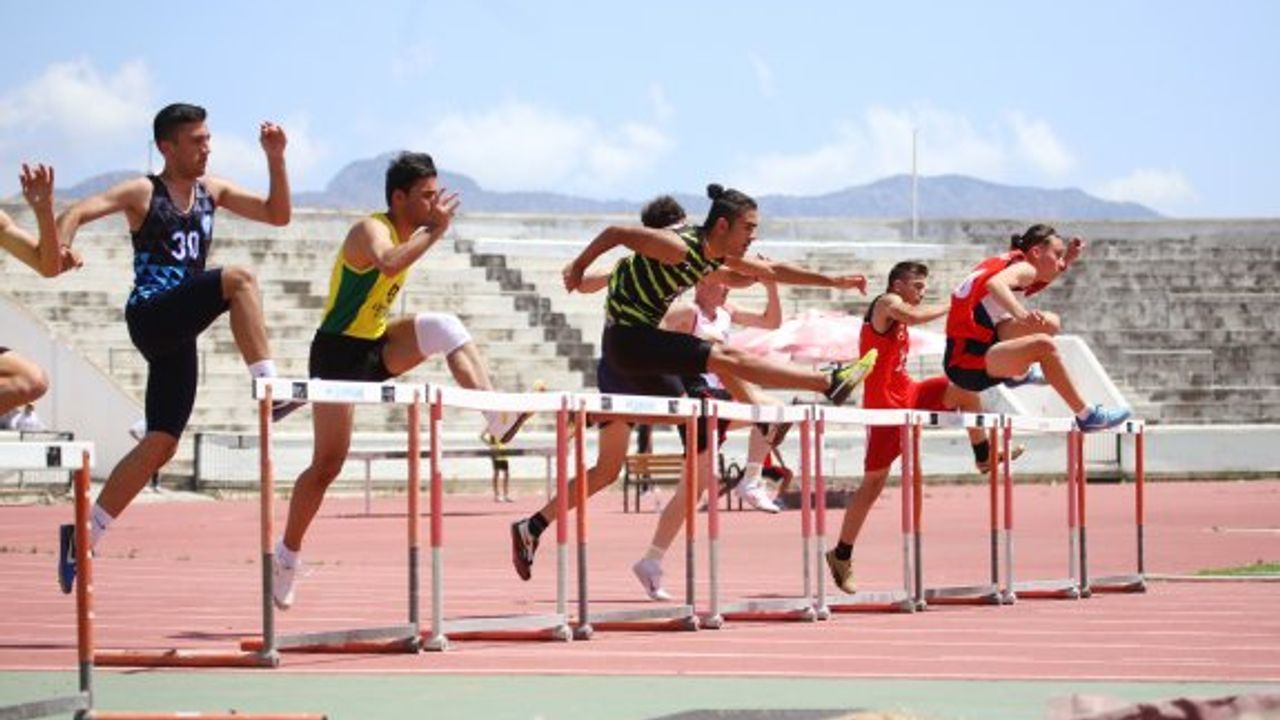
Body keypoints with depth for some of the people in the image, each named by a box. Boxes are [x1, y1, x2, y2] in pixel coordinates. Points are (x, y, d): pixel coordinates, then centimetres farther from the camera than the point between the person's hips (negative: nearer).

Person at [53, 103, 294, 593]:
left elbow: (277, 215, 16)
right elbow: (80, 211, -13)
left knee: (161, 445, 4)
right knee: (238, 280, -27)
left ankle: (84, 536, 11)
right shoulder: (143, 193, -2)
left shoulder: (212, 192, 16)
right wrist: (58, 250, -33)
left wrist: (275, 159, 3)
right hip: (150, 315, -7)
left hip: (179, 332, 7)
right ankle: (269, 388, -33)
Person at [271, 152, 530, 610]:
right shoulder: (371, 229, -18)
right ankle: (287, 554, 11)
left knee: (443, 327, -18)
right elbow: (388, 264, -42)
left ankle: (498, 419, -27)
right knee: (328, 464, -3)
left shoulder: (408, 233, 8)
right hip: (339, 352, -7)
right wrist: (433, 231, -34)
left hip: (377, 348, 7)